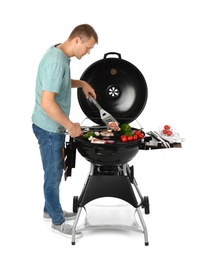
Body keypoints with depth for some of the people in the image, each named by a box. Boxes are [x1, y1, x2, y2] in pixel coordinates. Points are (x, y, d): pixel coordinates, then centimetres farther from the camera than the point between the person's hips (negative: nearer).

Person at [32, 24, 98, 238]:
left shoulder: (60, 54, 5)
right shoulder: (56, 61, -26)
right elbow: (47, 102, -30)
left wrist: (81, 83, 10)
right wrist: (70, 125, -22)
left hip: (53, 126, 10)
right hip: (49, 128, -10)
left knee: (55, 171, 21)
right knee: (53, 175, 5)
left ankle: (50, 210, 39)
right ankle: (57, 221, 21)